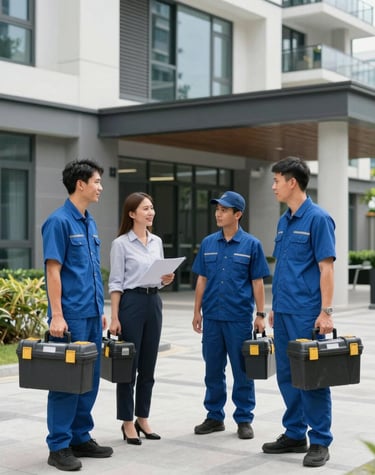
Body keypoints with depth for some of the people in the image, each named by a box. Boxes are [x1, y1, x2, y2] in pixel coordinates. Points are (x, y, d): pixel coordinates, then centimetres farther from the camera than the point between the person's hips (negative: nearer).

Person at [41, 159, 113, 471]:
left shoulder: (90, 223, 14)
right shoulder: (59, 221, -11)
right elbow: (53, 271, -15)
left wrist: (100, 310, 17)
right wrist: (56, 316, -19)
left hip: (92, 315, 8)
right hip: (71, 316, -8)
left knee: (90, 378, 12)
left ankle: (81, 437, 23)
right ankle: (59, 446, 6)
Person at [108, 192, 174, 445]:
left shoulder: (157, 241, 12)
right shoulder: (121, 243, -6)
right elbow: (116, 283, -8)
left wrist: (167, 280, -6)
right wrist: (114, 317, -13)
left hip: (154, 302, 6)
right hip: (131, 302, -6)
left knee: (148, 366, 10)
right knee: (129, 364, 0)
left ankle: (143, 419, 21)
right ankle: (128, 422, 9)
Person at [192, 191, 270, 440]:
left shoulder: (251, 244, -2)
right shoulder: (208, 243, 7)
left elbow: (258, 282, -1)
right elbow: (202, 279, 10)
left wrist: (260, 314, -4)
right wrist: (197, 311, 7)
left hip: (240, 317, -3)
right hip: (212, 316, 3)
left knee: (242, 370, 4)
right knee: (213, 370, 10)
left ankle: (244, 419, 14)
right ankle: (215, 417, 22)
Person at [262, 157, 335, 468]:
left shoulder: (317, 218, -11)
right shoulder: (284, 221, 13)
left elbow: (326, 267, -14)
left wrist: (326, 311, -19)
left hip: (307, 313, -8)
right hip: (283, 312, 8)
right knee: (287, 375, 12)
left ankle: (320, 441, 9)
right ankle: (295, 434, 23)